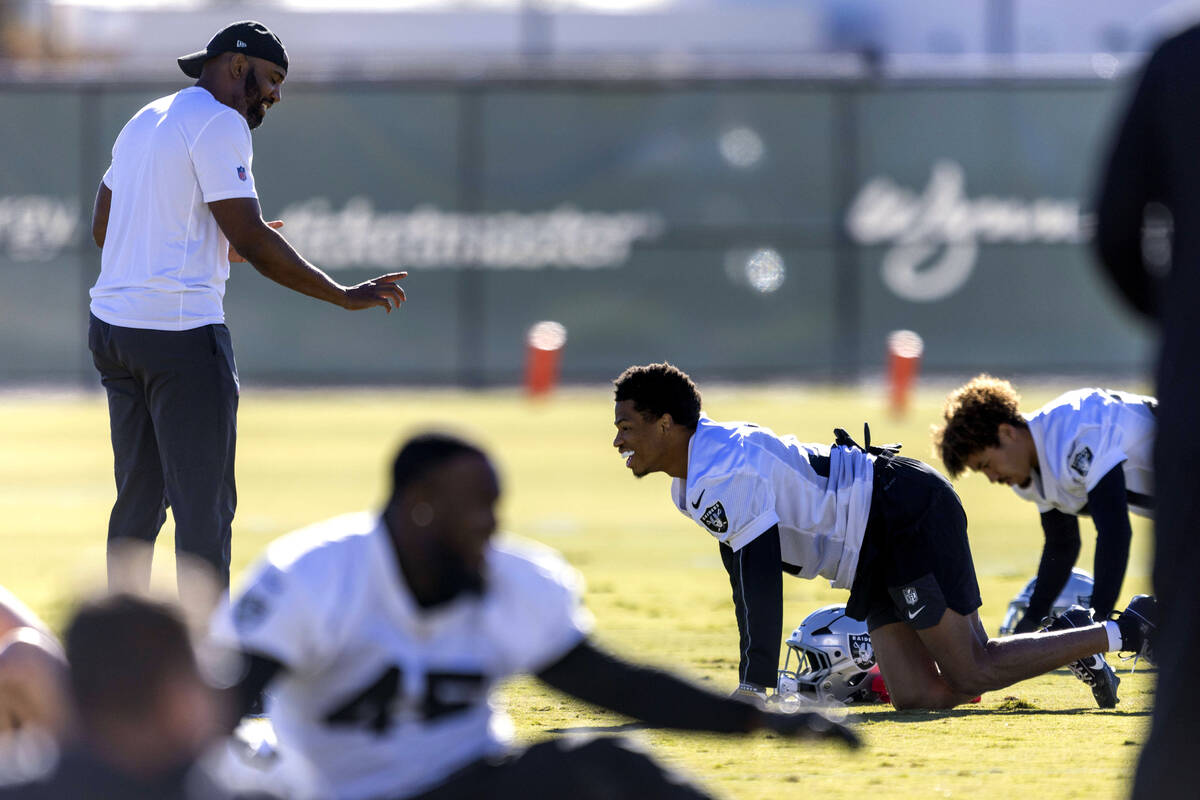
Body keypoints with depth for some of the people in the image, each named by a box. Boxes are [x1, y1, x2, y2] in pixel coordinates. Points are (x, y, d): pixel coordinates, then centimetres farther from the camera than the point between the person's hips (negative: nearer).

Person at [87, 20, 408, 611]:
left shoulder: (144, 121, 19)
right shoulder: (219, 124, -9)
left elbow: (105, 229, 24)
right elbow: (250, 240, -16)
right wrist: (345, 297, -11)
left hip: (112, 330, 9)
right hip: (181, 331, -9)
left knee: (138, 499, 14)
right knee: (204, 504, -7)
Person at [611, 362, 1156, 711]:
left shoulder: (726, 475, -22)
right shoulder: (692, 483, 10)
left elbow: (762, 577, -26)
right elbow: (744, 578, 18)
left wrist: (753, 687, -23)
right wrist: (748, 679, 17)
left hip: (910, 514, -10)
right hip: (881, 554, 10)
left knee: (971, 673, -10)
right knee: (917, 695, 3)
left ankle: (1124, 634, 1)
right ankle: (1067, 636, 15)